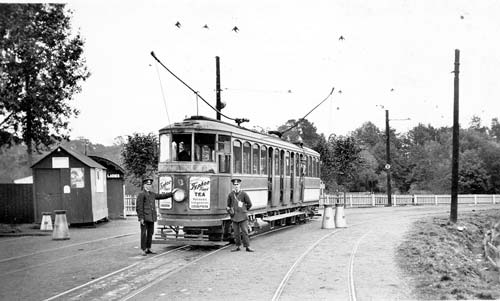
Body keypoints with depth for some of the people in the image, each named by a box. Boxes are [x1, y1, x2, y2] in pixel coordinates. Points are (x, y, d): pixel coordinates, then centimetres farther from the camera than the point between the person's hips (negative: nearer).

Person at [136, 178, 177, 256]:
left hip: (151, 217, 7)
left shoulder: (152, 194, 15)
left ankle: (148, 249, 16)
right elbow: (138, 207, -12)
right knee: (144, 233, -4)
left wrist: (171, 193, 23)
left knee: (150, 233, 9)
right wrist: (141, 218, -16)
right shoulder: (141, 194, -8)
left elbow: (161, 196, 25)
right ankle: (143, 250, 0)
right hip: (144, 217, -7)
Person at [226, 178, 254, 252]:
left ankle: (247, 247, 1)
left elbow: (249, 204, 5)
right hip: (234, 216, 3)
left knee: (245, 231, -3)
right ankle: (237, 246, 16)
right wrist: (229, 210, 1)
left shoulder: (244, 194, -4)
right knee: (236, 232, 6)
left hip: (243, 216, -2)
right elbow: (228, 205, 17)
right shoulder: (230, 195, 4)